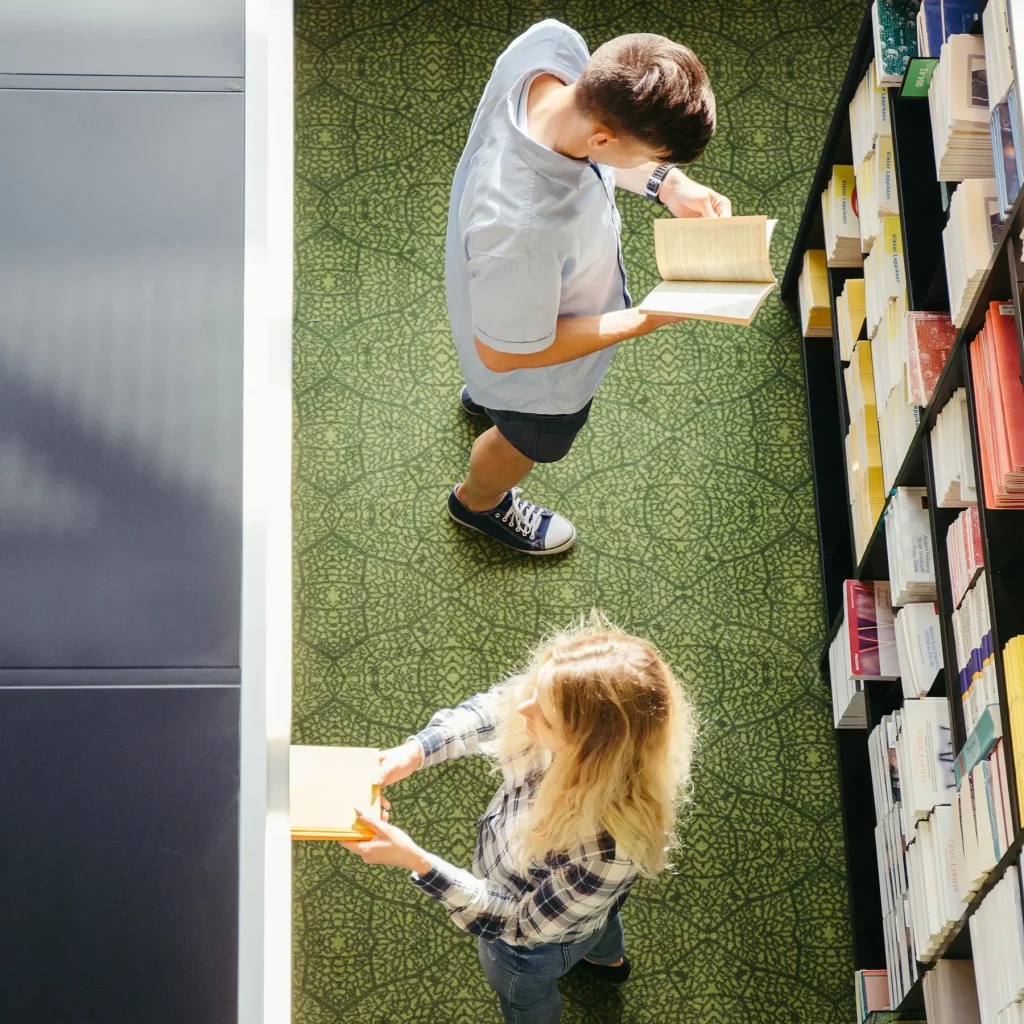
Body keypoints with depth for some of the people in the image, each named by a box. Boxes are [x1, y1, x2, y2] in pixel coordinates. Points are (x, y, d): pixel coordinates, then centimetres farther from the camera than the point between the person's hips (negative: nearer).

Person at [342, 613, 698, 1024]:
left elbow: (519, 924, -34)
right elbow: (491, 709, -13)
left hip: (536, 940, -5)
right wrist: (413, 752, -27)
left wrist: (413, 861, -40)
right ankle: (609, 958, 74)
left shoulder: (609, 851, -50)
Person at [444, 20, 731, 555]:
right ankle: (478, 502, 64)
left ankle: (484, 395, 76)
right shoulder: (521, 230, -51)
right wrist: (641, 321, -25)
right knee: (534, 440, 30)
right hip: (535, 370, -6)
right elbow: (504, 351, -30)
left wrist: (667, 183, -18)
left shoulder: (553, 43, -33)